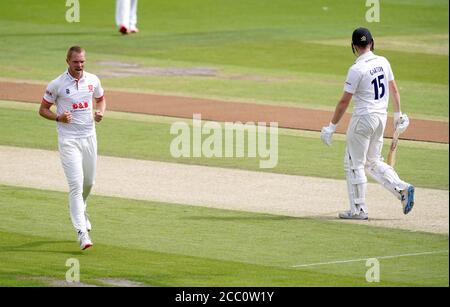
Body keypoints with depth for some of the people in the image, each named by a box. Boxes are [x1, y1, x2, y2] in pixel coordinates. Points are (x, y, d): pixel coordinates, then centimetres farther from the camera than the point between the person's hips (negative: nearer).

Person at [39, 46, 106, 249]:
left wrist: (101, 112, -2)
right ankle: (82, 232, -16)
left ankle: (79, 211, 49)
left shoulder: (92, 80, 3)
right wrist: (58, 117, -20)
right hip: (68, 139, -5)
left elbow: (100, 99, 20)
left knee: (89, 181, 17)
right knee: (76, 184, -13)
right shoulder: (57, 85, -10)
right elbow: (43, 109, -1)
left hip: (89, 137, 5)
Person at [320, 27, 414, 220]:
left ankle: (359, 210, 5)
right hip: (381, 117, 7)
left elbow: (344, 101, -15)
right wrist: (398, 114, 24)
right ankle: (402, 188, 2)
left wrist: (332, 127, -9)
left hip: (364, 118, -7)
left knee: (354, 164, 3)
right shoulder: (383, 62, 3)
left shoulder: (357, 69, -17)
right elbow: (394, 90, 12)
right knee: (373, 162, 19)